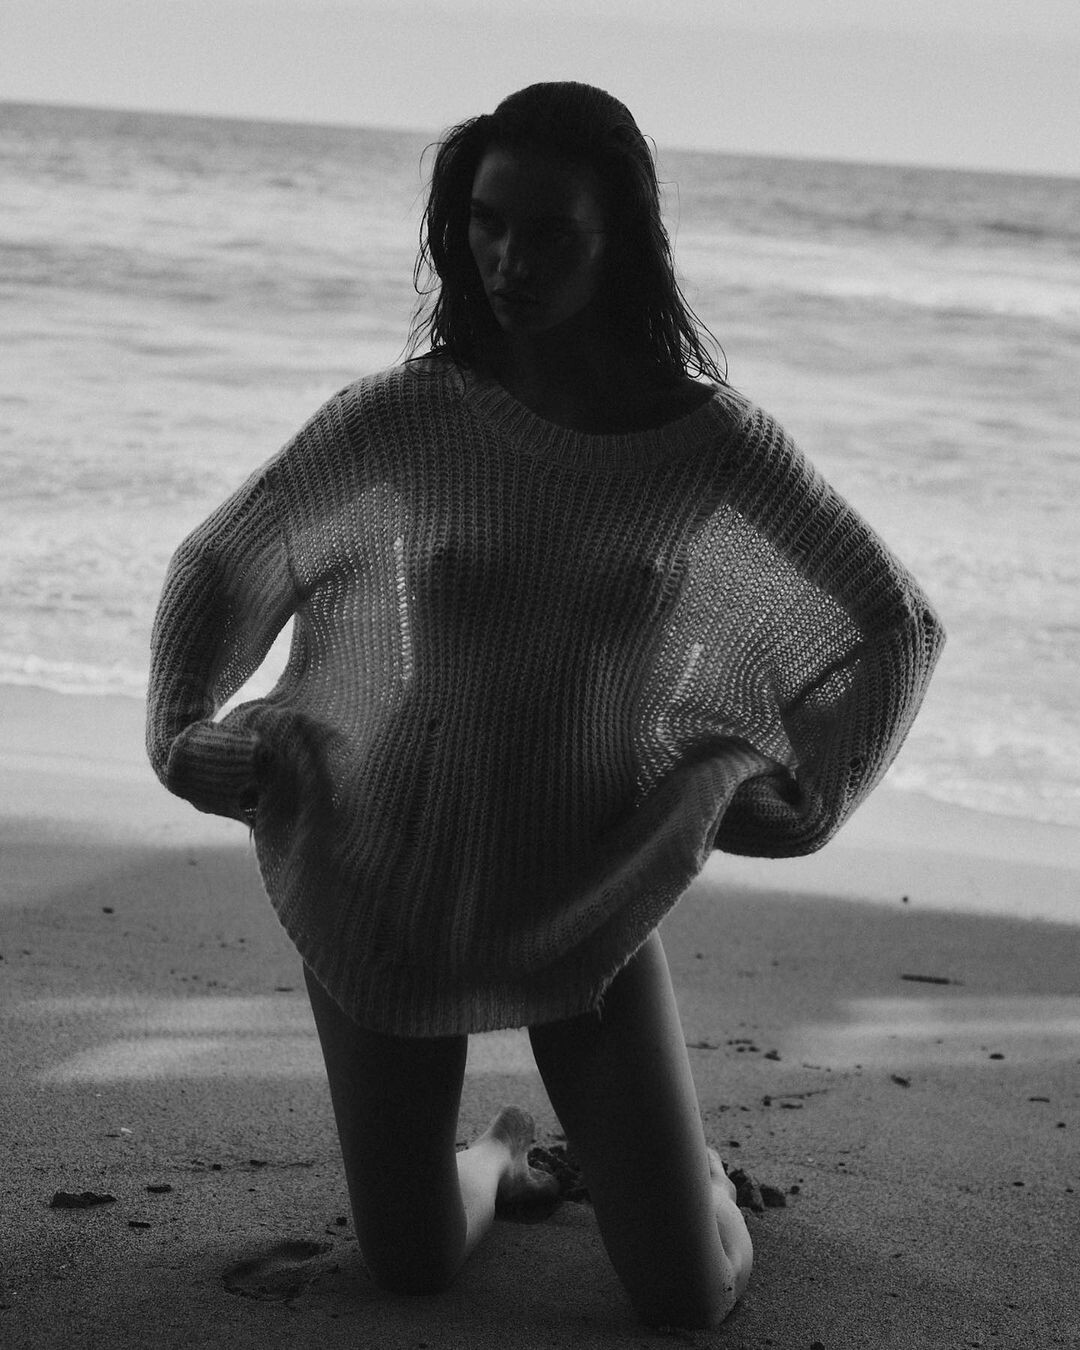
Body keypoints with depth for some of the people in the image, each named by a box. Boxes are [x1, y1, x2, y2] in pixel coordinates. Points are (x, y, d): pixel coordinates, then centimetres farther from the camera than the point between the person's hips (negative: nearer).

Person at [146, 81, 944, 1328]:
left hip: (590, 899, 0)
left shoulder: (716, 449, -13)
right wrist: (185, 735, -12)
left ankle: (681, 1162, 36)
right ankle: (499, 1158, 44)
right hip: (388, 893, 0)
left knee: (691, 1302, 0)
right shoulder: (405, 418, -13)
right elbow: (224, 567, 1)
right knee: (410, 1272, 10)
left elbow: (895, 628, 1)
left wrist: (808, 801, -2)